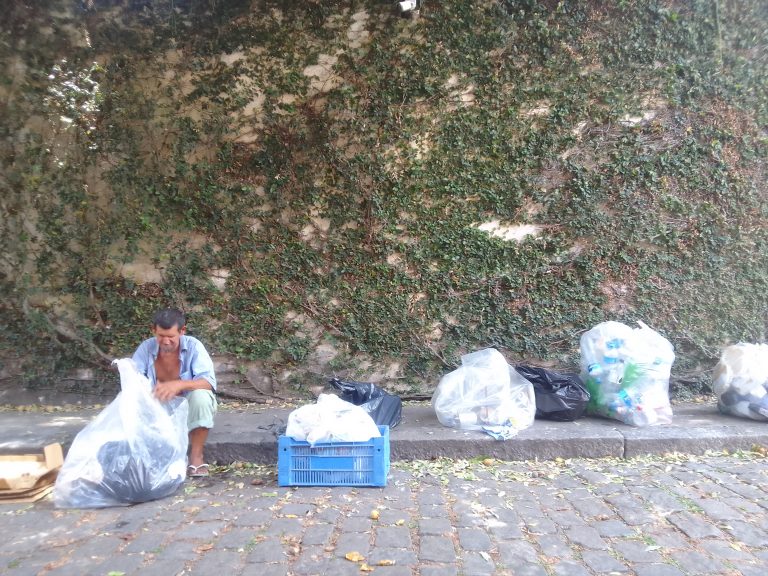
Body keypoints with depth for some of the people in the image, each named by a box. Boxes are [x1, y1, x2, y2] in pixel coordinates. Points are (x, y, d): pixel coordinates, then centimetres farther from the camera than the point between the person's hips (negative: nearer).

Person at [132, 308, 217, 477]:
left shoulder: (193, 346, -19)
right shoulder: (146, 348, -11)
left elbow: (209, 382, -29)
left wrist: (179, 384, -46)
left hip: (188, 407, -2)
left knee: (201, 395, -33)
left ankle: (196, 456, -17)